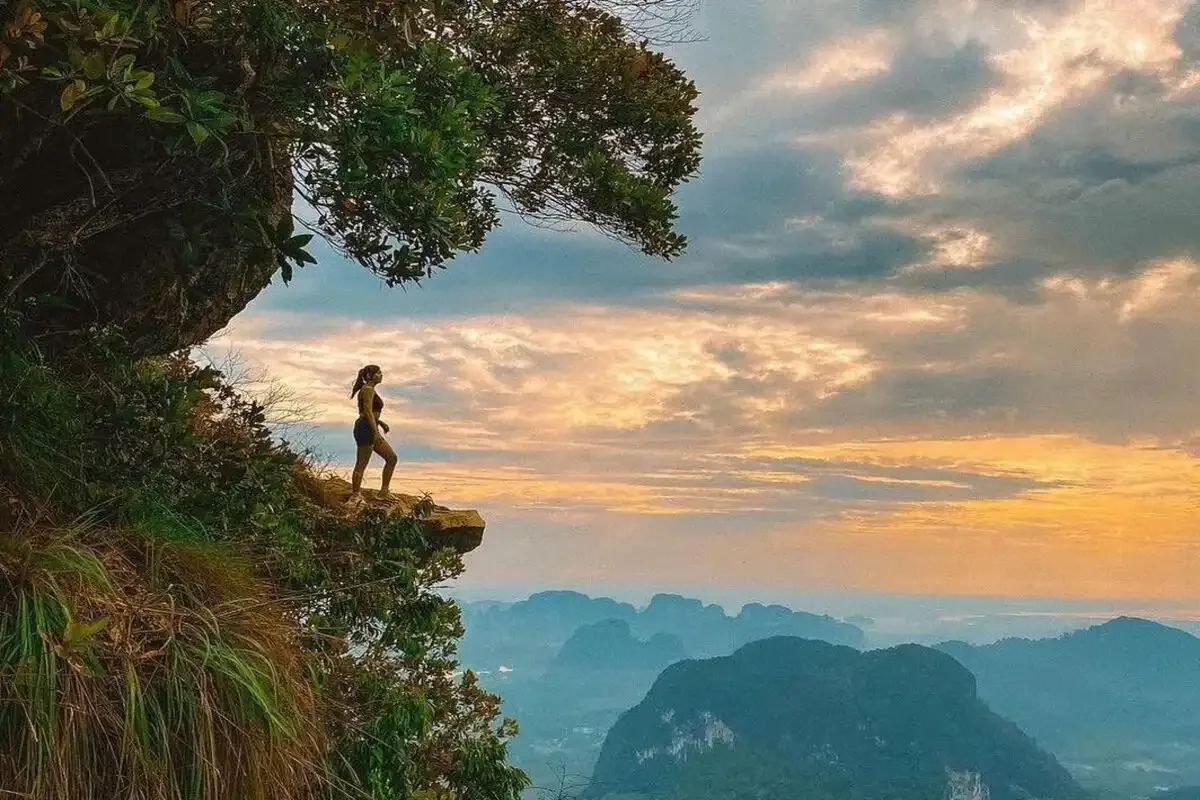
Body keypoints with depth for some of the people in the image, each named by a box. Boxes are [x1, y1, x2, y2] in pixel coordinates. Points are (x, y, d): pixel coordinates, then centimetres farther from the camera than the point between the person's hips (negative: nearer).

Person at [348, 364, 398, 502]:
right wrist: (376, 431, -23)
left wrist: (380, 422, 21)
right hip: (366, 429, -10)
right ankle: (355, 496, -2)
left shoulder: (369, 390, 20)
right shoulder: (368, 389, -11)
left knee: (392, 457, 8)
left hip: (370, 429, 10)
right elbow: (367, 412, -19)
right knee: (361, 464, -6)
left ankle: (384, 491, 9)